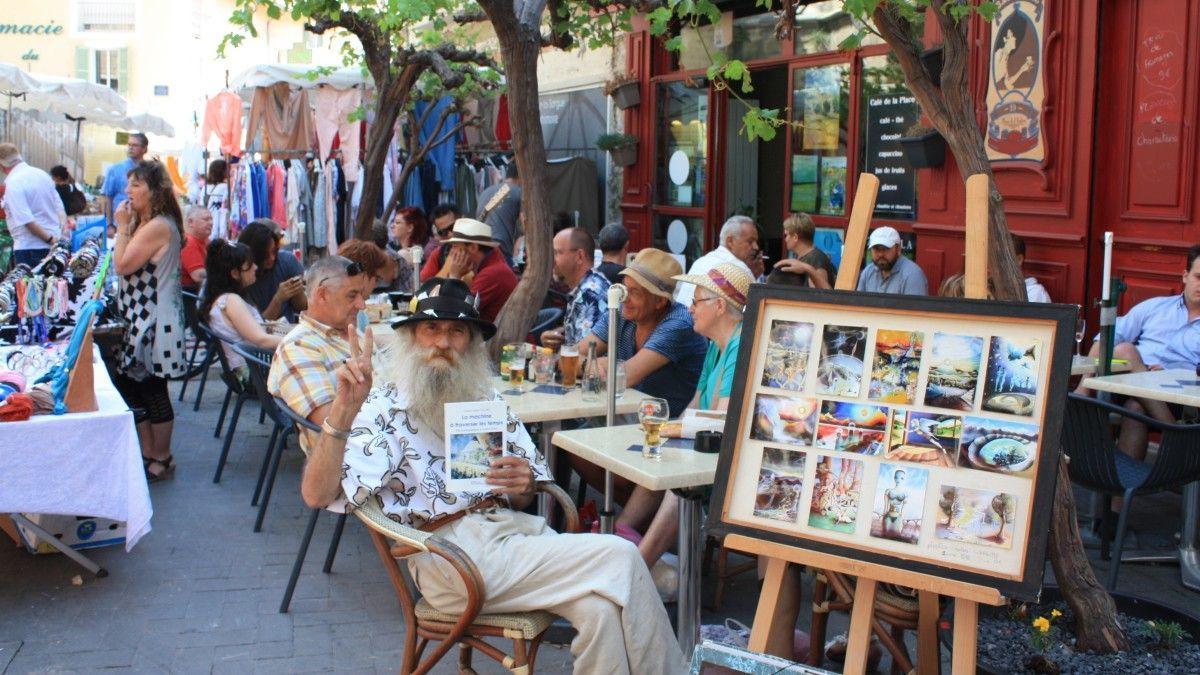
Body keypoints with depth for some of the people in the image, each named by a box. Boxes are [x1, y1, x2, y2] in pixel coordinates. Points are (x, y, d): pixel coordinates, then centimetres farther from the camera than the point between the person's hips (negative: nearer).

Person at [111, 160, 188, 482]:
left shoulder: (158, 227, -20)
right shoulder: (144, 223, 13)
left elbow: (122, 265, -20)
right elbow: (124, 266, 11)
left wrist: (122, 227, -13)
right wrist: (127, 227, 8)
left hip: (154, 322, -11)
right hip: (139, 318, 11)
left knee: (153, 390, 1)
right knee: (130, 385, 15)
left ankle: (162, 460, 14)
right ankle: (148, 453, 26)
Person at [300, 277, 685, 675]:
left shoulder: (487, 400, 20)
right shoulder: (382, 408, 3)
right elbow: (317, 494, -11)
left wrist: (523, 487, -4)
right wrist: (342, 411, -26)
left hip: (516, 526, 6)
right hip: (453, 551, -5)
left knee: (602, 608, -26)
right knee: (618, 559, -19)